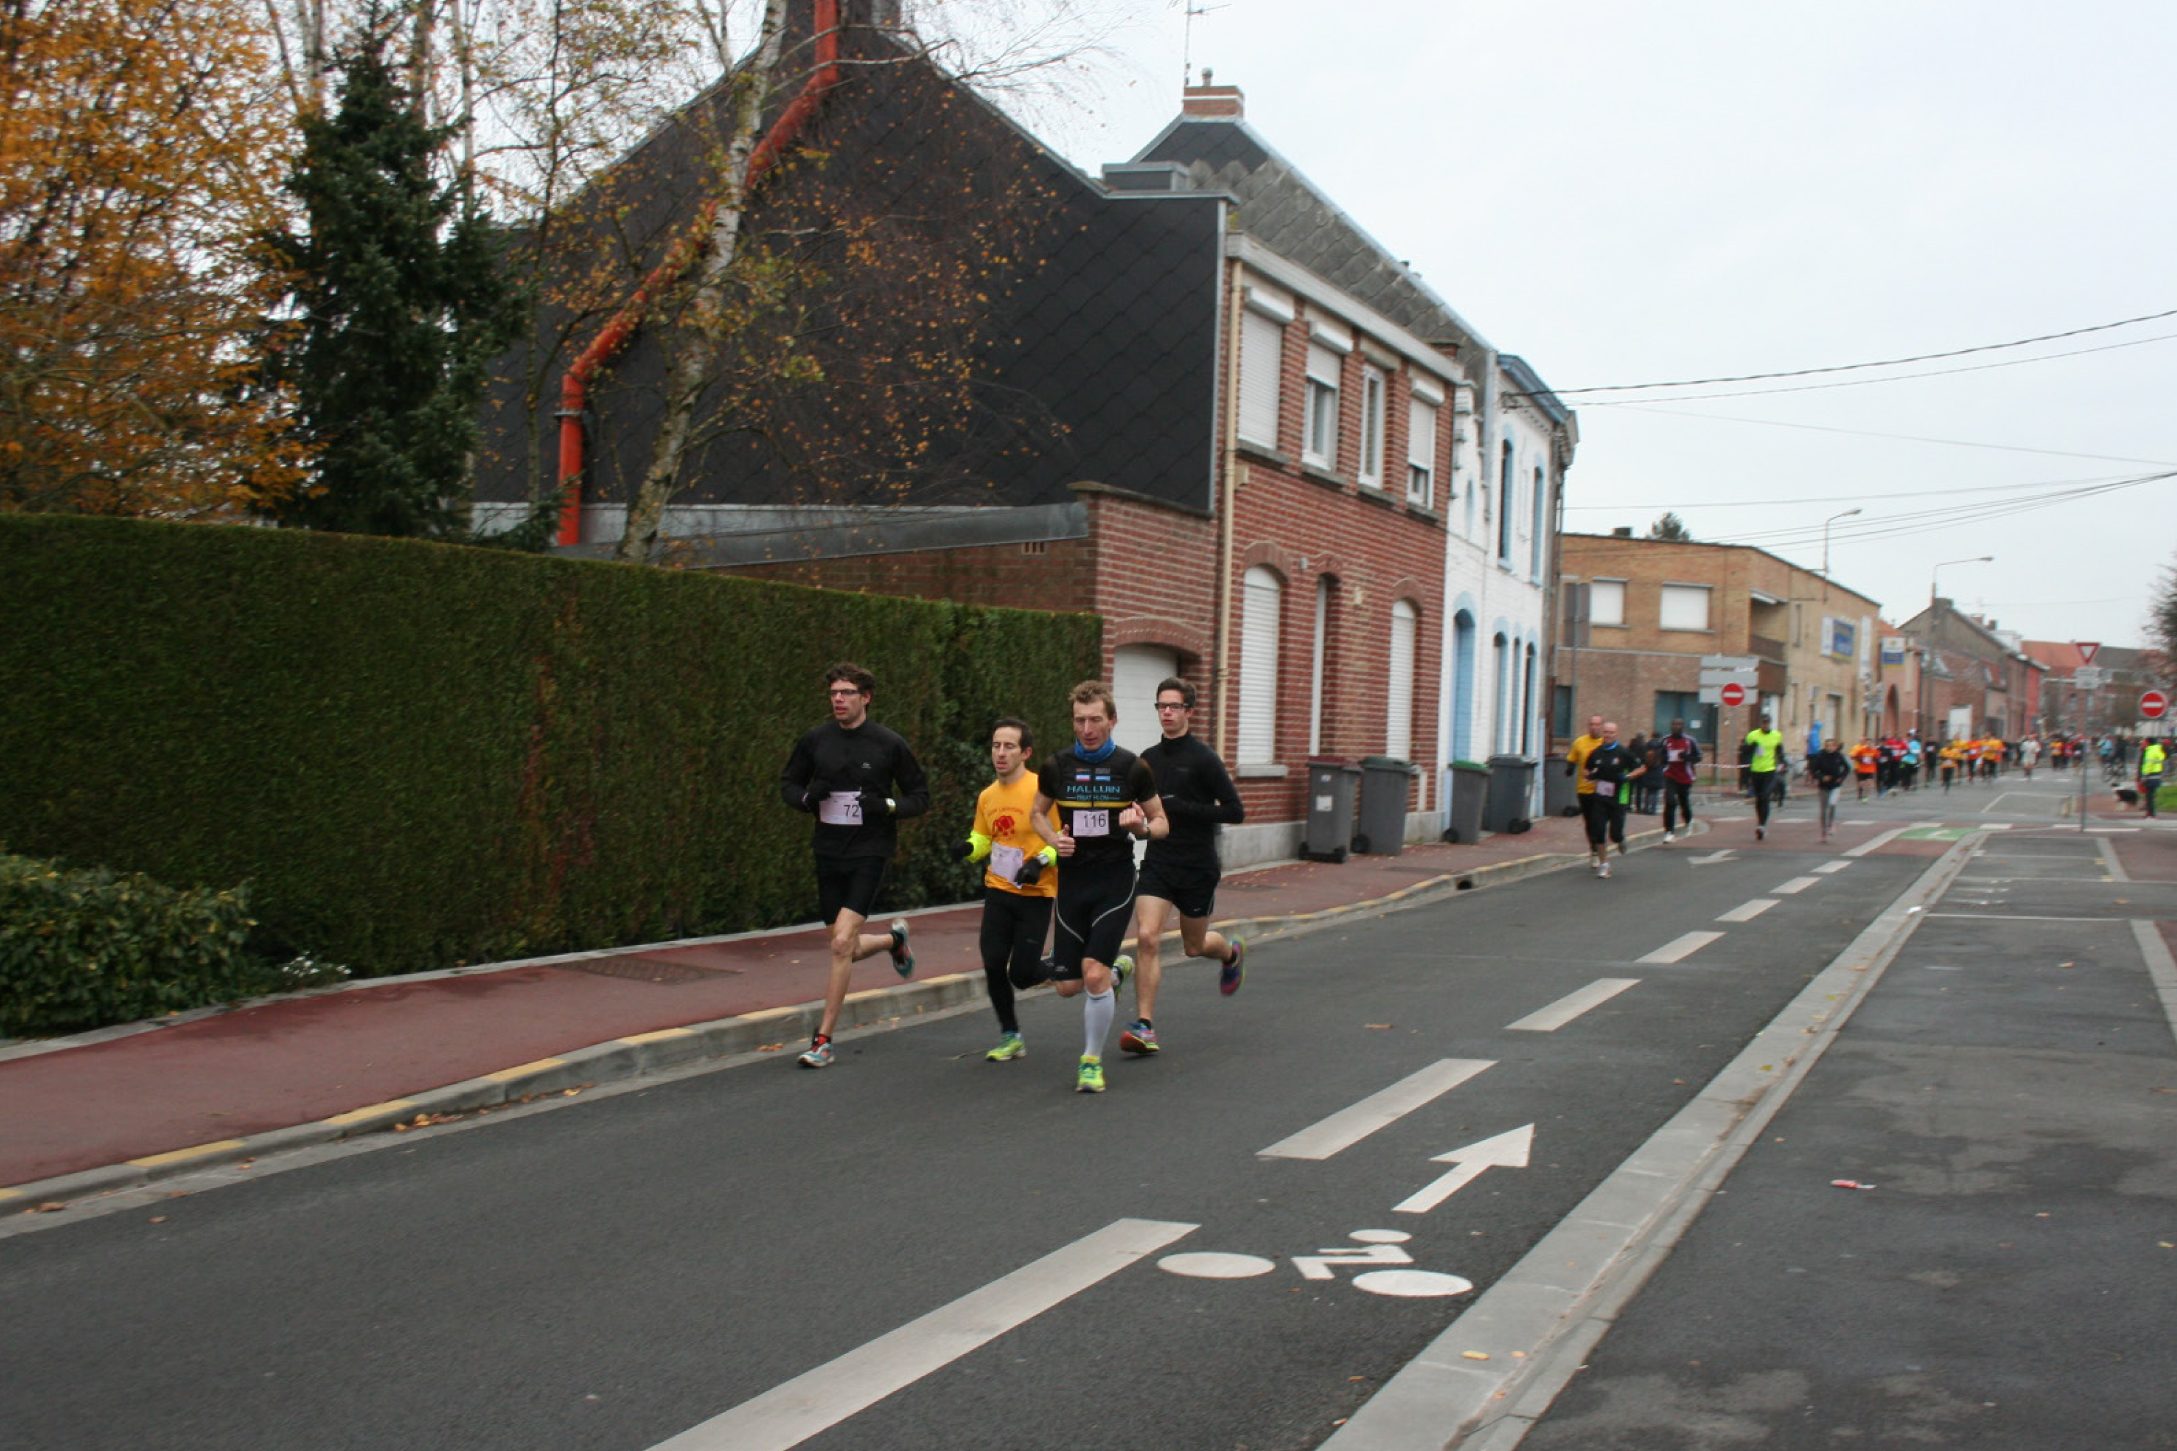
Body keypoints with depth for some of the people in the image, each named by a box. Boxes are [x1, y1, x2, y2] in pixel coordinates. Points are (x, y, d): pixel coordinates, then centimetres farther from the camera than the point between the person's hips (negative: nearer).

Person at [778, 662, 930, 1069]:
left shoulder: (889, 745, -6)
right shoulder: (815, 741, 2)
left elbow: (921, 796, 2)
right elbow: (787, 784, 14)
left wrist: (887, 805, -18)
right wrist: (807, 796, -9)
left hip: (869, 852, -4)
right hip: (829, 852, 4)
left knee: (842, 943, -16)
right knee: (845, 947, 12)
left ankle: (823, 1039, -6)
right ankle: (894, 938, 46)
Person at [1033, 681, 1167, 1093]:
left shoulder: (1132, 768, -5)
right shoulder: (1056, 767, -1)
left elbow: (1162, 824, 4)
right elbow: (1038, 814, 15)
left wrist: (1141, 826, -19)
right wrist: (1054, 838, -6)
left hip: (1115, 881, -3)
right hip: (1072, 880, 3)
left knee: (1094, 973, -17)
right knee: (1067, 986, 4)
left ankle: (1092, 1061, 3)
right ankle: (1115, 977, 40)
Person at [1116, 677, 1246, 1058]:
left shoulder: (1203, 759, -11)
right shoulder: (1148, 759, 6)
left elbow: (1235, 812, -14)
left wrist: (1181, 807, -20)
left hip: (1197, 869, -3)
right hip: (1157, 864, 3)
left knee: (1194, 945, 13)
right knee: (1147, 938, -14)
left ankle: (1231, 952, 50)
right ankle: (1145, 1027, -12)